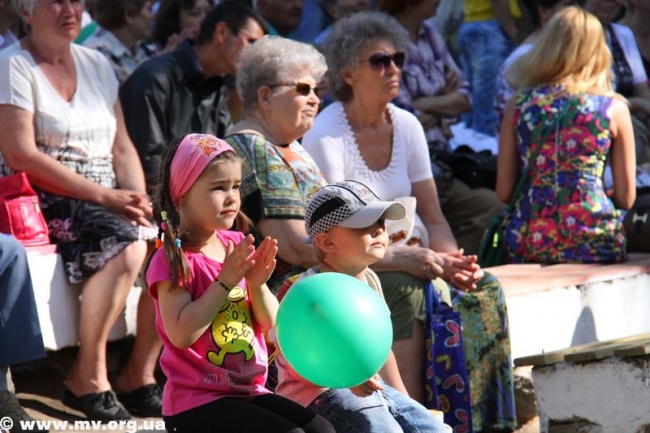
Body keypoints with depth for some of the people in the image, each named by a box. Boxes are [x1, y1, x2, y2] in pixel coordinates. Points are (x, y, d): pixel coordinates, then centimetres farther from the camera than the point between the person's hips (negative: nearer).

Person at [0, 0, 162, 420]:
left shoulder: (97, 65, 17)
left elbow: (122, 148, 16)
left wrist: (138, 200, -5)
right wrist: (104, 196, -18)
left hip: (110, 199, 6)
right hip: (44, 202, -6)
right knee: (126, 245, -32)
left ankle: (140, 374, -12)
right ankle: (88, 379, -22)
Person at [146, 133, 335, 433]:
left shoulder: (238, 245, 9)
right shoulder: (173, 259, -11)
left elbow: (270, 323, 11)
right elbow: (181, 334, -23)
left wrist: (257, 283, -9)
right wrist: (226, 280, -21)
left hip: (249, 391, 7)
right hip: (195, 402, -7)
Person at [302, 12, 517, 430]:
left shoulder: (407, 126, 9)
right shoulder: (326, 135, -11)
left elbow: (433, 218, 9)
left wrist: (451, 259, -12)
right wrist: (399, 257, -28)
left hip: (407, 261, 6)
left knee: (482, 288, -19)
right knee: (405, 289, -35)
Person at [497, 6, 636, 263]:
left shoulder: (519, 105, 8)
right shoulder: (614, 108, 5)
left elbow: (503, 192, 10)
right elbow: (626, 198, 8)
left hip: (527, 245, 2)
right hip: (593, 245, -2)